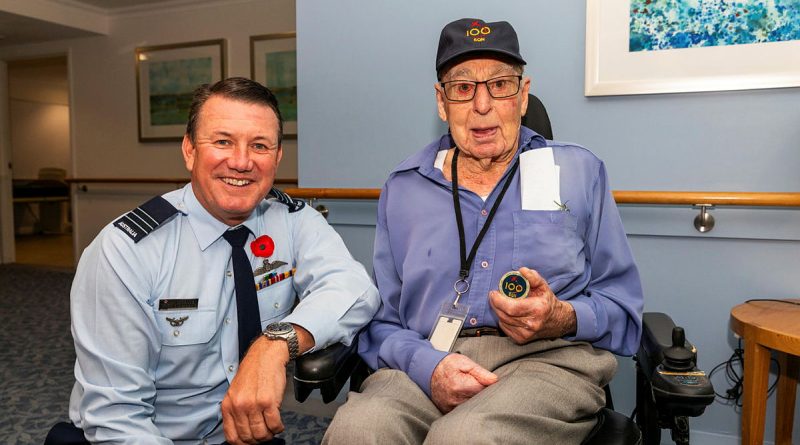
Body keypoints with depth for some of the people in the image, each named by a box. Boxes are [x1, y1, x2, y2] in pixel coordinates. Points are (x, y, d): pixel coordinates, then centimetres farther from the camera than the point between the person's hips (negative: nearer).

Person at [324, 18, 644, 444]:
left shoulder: (579, 172, 11)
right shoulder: (402, 188, 14)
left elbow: (622, 309, 11)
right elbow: (381, 319, 9)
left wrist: (563, 319, -11)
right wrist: (429, 365, -12)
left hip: (547, 359, -1)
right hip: (427, 361, 2)